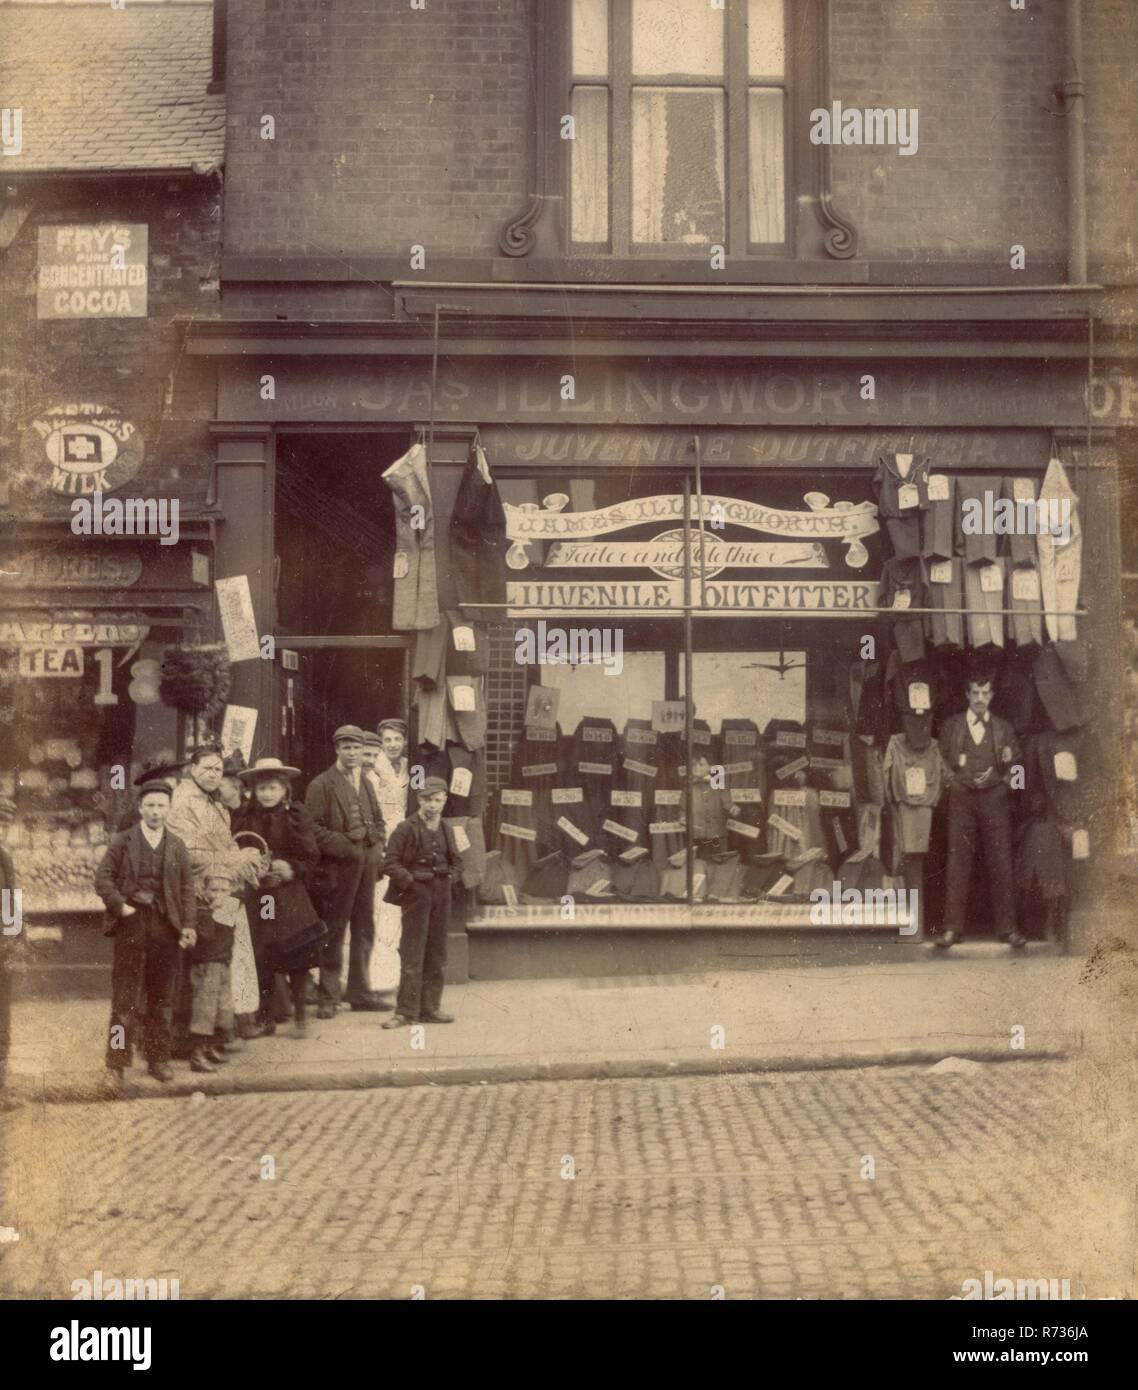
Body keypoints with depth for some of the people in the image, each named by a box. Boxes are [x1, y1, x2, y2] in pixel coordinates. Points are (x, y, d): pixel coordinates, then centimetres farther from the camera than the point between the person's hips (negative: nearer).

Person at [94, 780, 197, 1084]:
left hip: (165, 925, 2)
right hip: (131, 923, -2)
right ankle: (117, 1061, 5)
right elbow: (103, 878, 1)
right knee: (125, 997, -1)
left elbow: (187, 888, 7)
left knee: (161, 998, 9)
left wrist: (188, 924, -3)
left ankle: (158, 1059, 18)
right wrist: (120, 905, -11)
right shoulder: (122, 841, 4)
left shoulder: (177, 846, 10)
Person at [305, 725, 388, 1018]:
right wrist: (345, 847, -17)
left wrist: (378, 847, 5)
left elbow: (378, 821, 23)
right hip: (338, 866, -7)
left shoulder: (366, 783, 17)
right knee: (334, 931, -3)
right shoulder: (321, 785, -5)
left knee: (364, 929, 11)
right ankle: (328, 998, 2)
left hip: (367, 864, 7)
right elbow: (314, 827, -11)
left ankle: (359, 992, 20)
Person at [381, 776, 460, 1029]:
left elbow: (456, 860, 22)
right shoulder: (406, 828, -8)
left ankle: (430, 1008, 16)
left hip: (441, 895, 6)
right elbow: (390, 863, -9)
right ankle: (406, 1011, -2)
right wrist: (410, 880, -15)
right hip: (416, 894, -6)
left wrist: (450, 875, 5)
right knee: (412, 956, -6)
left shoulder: (446, 829, 9)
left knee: (436, 955, 9)